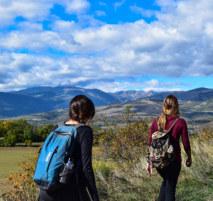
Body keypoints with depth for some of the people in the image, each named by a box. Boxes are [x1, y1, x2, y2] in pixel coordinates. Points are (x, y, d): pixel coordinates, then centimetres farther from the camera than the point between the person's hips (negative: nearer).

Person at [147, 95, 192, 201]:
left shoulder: (155, 122, -4)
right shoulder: (181, 122, -12)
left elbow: (150, 143, 0)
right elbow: (186, 143, -5)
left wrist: (149, 161, 10)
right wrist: (189, 157, 12)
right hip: (173, 160, -3)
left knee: (166, 181, 29)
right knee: (170, 188, 12)